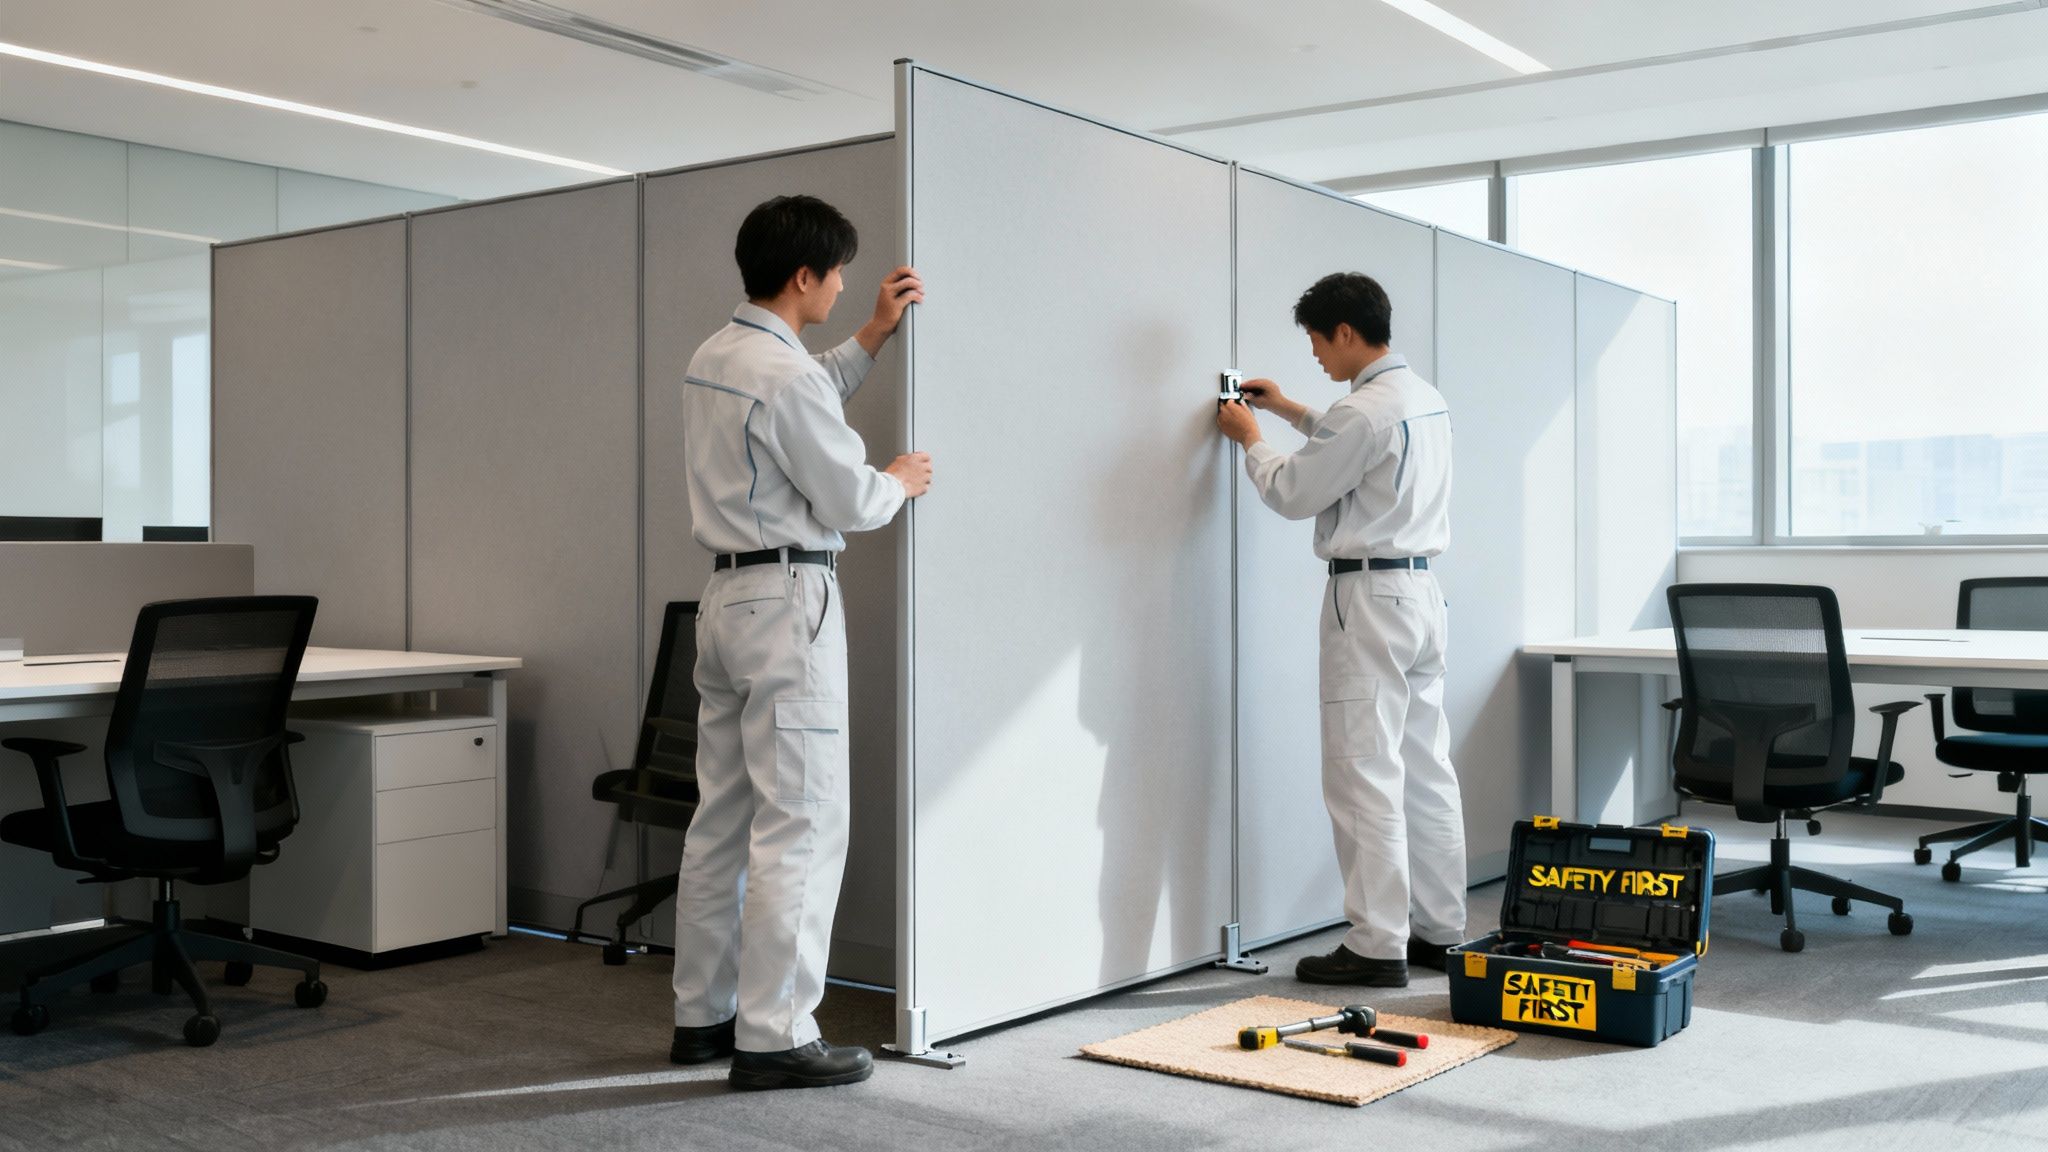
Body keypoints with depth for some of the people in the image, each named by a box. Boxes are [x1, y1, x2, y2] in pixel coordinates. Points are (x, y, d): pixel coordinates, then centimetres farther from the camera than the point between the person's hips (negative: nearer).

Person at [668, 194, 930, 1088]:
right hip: (788, 602, -10)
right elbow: (848, 498, -12)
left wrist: (873, 335, 26)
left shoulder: (713, 358, 11)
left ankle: (702, 1016, 21)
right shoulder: (784, 373, -17)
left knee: (724, 818, 13)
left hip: (727, 595, 10)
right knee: (798, 825, -4)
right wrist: (901, 483, 8)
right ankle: (773, 1039, -1)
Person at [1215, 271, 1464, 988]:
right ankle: (1439, 932, 19)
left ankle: (1377, 947, -1)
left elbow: (1292, 494, -9)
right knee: (1427, 771, 12)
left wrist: (1251, 441, 9)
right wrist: (1292, 411, 35)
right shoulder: (1426, 400, 12)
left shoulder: (1365, 410, -17)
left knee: (1365, 777, -5)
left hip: (1369, 596, -9)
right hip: (1420, 587, 9)